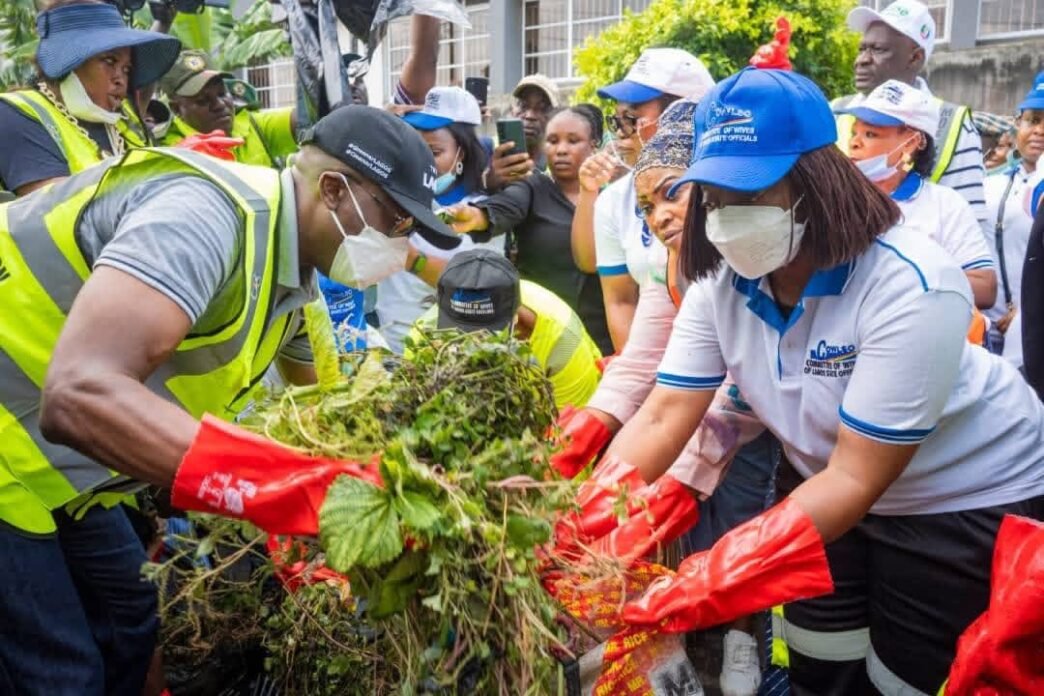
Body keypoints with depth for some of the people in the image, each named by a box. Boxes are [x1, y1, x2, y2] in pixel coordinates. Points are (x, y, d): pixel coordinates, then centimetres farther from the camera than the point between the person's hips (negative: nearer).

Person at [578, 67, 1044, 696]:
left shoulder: (909, 287, -33)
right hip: (829, 485, 5)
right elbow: (662, 417, -16)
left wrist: (723, 576, -42)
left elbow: (857, 477, -33)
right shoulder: (722, 280, -14)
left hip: (971, 500, -5)